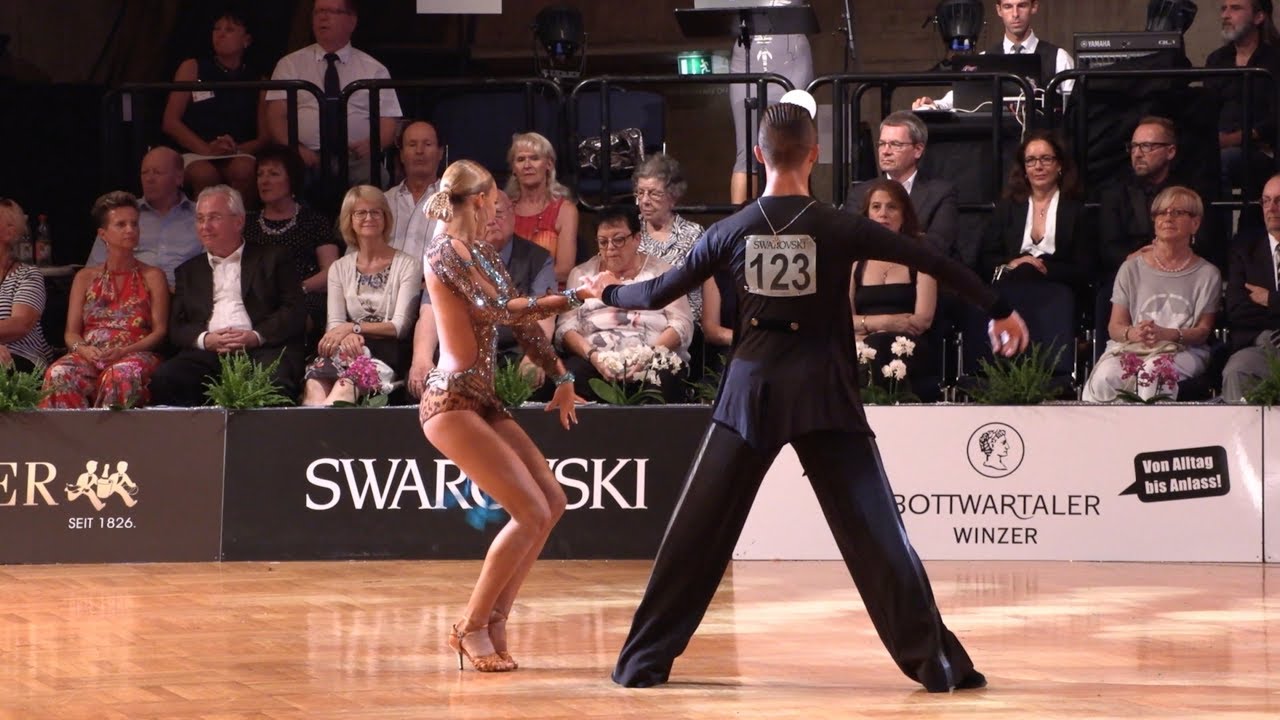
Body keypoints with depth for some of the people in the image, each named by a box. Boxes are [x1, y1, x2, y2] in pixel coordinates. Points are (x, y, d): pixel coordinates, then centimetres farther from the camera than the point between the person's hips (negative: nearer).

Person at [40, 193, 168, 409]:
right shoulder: (85, 278, 22)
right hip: (89, 356, 2)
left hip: (136, 355, -2)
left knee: (121, 374, -41)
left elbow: (160, 331, 4)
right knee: (59, 374, -34)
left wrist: (124, 351, -13)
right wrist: (83, 350, -10)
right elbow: (71, 332, 15)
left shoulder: (152, 277, 15)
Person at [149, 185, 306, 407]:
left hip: (261, 349, -3)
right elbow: (176, 327, 16)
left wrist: (256, 336, -11)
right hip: (208, 354, 3)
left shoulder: (272, 259, 17)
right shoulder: (189, 271, 26)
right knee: (163, 378, -28)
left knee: (275, 382, -38)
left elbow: (295, 312, 6)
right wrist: (205, 339, -7)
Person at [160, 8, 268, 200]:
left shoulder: (257, 80, 16)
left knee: (243, 170, -35)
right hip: (194, 156, -1)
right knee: (204, 173, -37)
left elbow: (264, 138, 11)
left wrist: (237, 149, -11)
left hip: (240, 156, 1)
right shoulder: (192, 68, 13)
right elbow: (170, 122, 5)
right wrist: (206, 149, -11)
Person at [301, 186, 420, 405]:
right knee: (315, 386, -37)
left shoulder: (407, 265, 8)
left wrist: (353, 327, -13)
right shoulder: (340, 269, 20)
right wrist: (348, 336, -18)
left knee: (345, 385, -41)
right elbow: (335, 323, 9)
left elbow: (401, 326, -1)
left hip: (387, 353, -3)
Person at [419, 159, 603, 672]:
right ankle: (471, 628, -3)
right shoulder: (443, 254, -11)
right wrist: (570, 298, -17)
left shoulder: (482, 254, 16)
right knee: (531, 513, -14)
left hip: (481, 400, 9)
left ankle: (494, 618, 12)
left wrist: (560, 376, 15)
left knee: (552, 503, 7)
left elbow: (521, 320, 18)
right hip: (451, 403, -9)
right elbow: (499, 311, -20)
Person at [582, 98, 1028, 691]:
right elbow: (934, 262, -4)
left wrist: (609, 292, 31)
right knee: (875, 534, -1)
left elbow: (661, 292, 10)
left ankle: (644, 660, 10)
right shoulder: (841, 229, -6)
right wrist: (998, 309, 7)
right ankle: (935, 661, -3)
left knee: (697, 531, 8)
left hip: (751, 391, 2)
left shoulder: (731, 232, 1)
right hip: (823, 395, -2)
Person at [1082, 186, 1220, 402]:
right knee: (1104, 377, -35)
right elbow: (1114, 327, 10)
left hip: (1183, 350, -1)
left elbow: (1203, 331, 4)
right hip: (1131, 347, 1)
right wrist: (1132, 333, -16)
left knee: (1155, 372, -40)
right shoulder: (1132, 269, 17)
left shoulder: (1206, 274, 13)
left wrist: (1166, 334, -17)